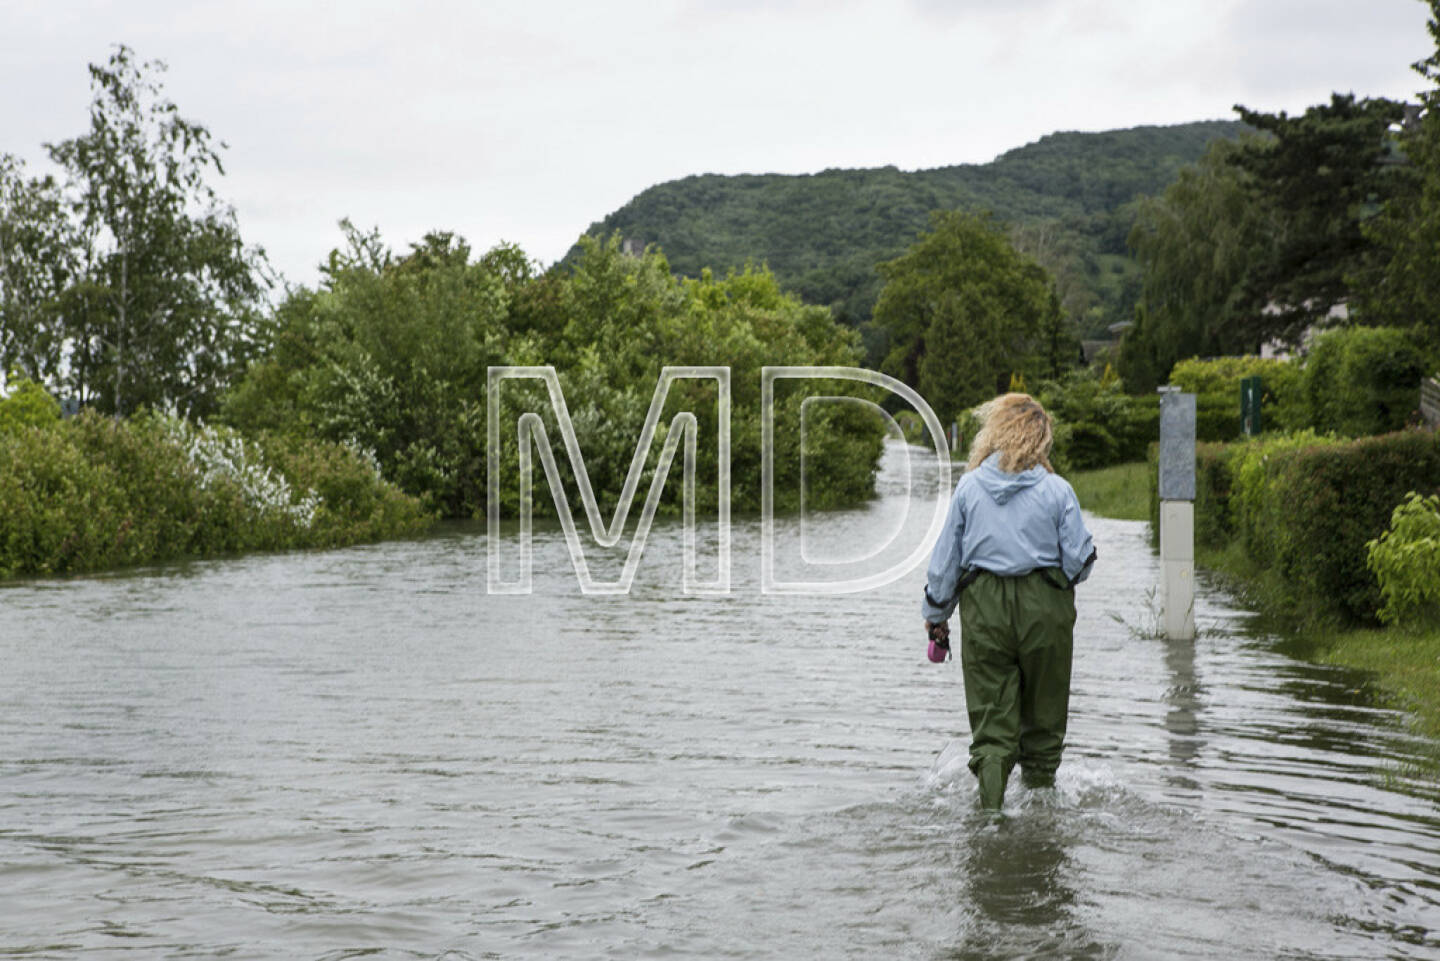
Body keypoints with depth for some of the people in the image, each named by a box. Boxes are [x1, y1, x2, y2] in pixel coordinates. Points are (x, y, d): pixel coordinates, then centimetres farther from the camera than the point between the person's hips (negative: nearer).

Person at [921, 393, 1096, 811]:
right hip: (1044, 609, -1)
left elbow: (945, 558, 4)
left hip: (983, 608, 1)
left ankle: (990, 809, -7)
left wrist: (935, 615, 15)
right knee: (1042, 718, 15)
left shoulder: (969, 487, 0)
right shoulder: (1057, 490, -6)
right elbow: (1078, 560, -6)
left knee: (990, 723, 4)